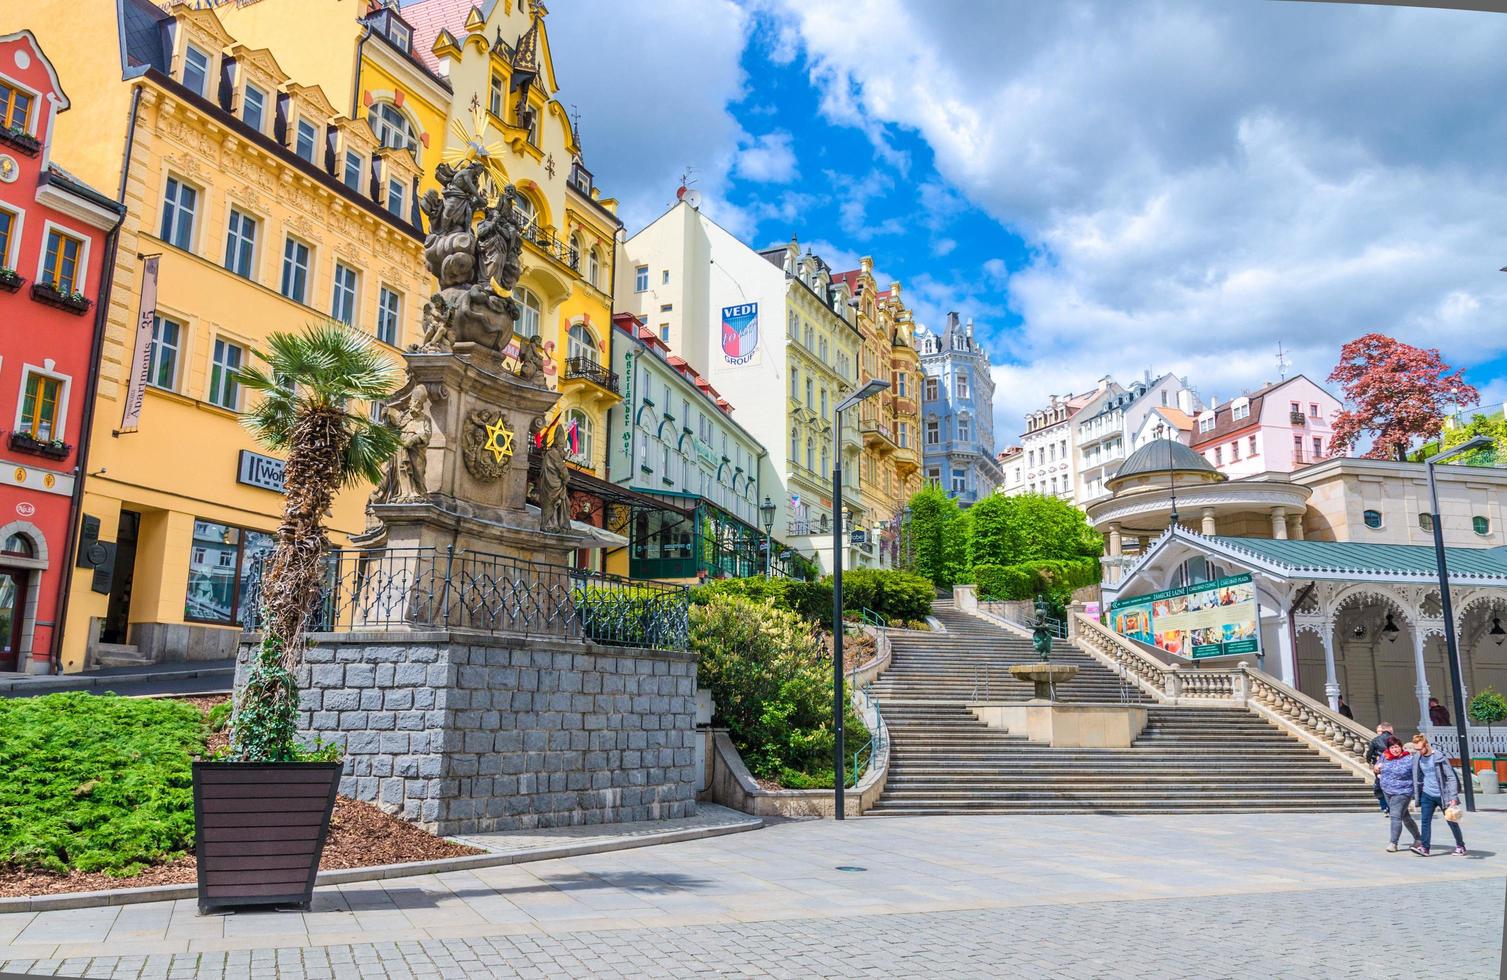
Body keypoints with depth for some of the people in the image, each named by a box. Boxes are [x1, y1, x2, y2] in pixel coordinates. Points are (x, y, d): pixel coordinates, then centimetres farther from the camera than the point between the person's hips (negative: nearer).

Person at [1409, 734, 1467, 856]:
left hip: (1442, 795, -4)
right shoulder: (1417, 758, 2)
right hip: (1427, 795, 4)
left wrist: (1453, 797, -17)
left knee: (1451, 821, 10)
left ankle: (1460, 845, 28)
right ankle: (1425, 848, -9)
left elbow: (1451, 777, -12)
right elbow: (1417, 777, 13)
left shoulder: (1439, 757, -13)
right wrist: (1416, 795, 12)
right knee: (1425, 821, -8)